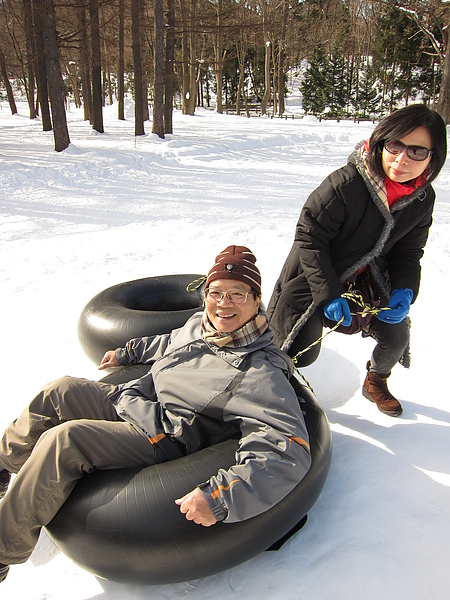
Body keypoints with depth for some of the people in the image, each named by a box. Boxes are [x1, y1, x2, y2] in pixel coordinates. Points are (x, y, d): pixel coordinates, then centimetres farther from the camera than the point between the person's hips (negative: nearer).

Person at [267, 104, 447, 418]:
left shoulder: (423, 198, -8)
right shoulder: (345, 184, -29)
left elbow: (408, 252, 4)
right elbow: (309, 238, -23)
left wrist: (404, 291, -14)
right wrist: (329, 294, -25)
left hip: (368, 280, 6)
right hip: (313, 279, -5)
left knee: (396, 337, 6)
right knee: (300, 353, -9)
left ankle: (376, 382, 40)